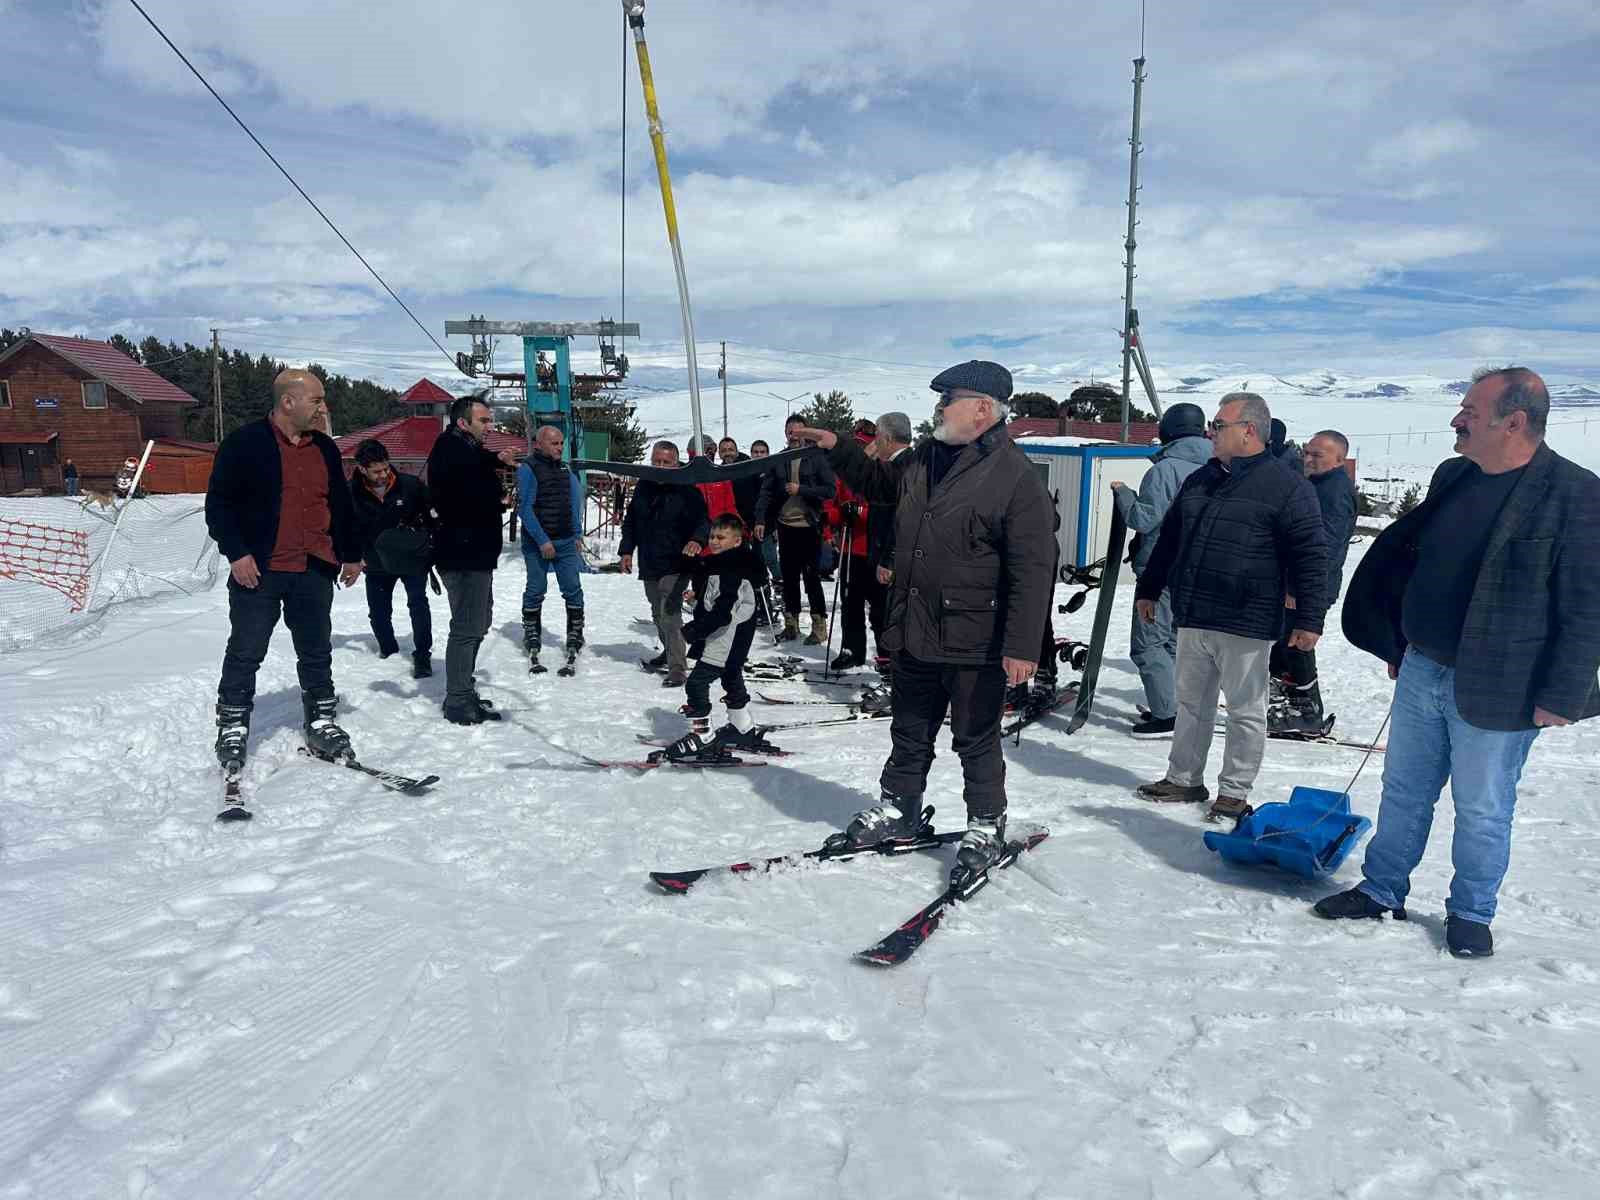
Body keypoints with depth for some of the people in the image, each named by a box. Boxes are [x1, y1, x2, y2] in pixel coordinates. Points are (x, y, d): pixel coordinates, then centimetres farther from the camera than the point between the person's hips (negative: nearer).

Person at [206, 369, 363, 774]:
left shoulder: (325, 448, 13)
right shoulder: (244, 443, -5)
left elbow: (341, 506, 20)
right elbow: (219, 503, -6)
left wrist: (351, 554, 18)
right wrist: (236, 553, -13)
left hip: (314, 572, 5)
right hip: (259, 571, -5)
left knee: (316, 653, 11)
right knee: (245, 654, 3)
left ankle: (321, 725, 22)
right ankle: (233, 728, 15)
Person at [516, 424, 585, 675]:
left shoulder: (565, 469, 11)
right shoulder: (528, 468, -8)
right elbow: (525, 508, -13)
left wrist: (577, 536, 9)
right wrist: (542, 541, -17)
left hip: (566, 542, 5)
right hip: (537, 542, -5)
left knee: (573, 589, 2)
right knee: (536, 590, 3)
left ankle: (575, 637, 11)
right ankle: (532, 641, 14)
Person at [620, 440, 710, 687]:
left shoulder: (687, 490, -9)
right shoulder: (643, 487, 8)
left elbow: (703, 521, -13)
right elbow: (630, 522, 18)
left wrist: (697, 540, -33)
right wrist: (626, 550, 11)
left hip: (675, 566, -7)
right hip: (649, 565, 7)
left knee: (669, 613, -17)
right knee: (658, 614, 19)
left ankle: (677, 668, -13)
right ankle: (669, 653, 40)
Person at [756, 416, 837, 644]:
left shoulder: (817, 459, -2)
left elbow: (829, 489, -9)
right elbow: (767, 491, 6)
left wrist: (801, 490, -16)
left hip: (809, 526, -4)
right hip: (785, 525, 4)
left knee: (811, 575, -2)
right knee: (789, 576, 11)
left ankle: (819, 624, 6)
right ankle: (791, 623, 21)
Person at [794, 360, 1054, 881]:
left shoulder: (1016, 477, -15)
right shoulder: (923, 461, 8)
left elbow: (1031, 570, -19)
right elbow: (879, 482, 30)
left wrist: (1021, 646, -23)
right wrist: (837, 447, 18)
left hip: (975, 643, -7)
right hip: (915, 637, 7)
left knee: (976, 741, 8)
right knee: (909, 734, 20)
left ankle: (986, 827, 25)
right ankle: (898, 810, 36)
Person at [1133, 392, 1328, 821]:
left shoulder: (1287, 487, -8)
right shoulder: (1199, 481, 12)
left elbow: (1311, 557, -10)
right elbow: (1168, 540, 21)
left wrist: (1309, 619, -14)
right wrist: (1149, 589, 22)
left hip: (1245, 625, -6)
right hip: (1192, 619, 7)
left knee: (1245, 710, 6)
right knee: (1192, 703, 15)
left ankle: (1234, 791, 16)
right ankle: (1183, 779, 27)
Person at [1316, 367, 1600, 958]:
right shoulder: (1452, 477, 6)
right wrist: (1398, 645, 18)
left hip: (1495, 691, -6)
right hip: (1421, 671, 6)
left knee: (1482, 810, 10)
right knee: (1404, 792, 17)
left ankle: (1471, 914, 29)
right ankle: (1382, 891, 32)